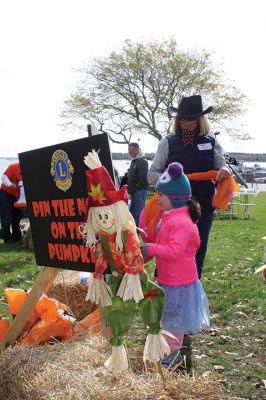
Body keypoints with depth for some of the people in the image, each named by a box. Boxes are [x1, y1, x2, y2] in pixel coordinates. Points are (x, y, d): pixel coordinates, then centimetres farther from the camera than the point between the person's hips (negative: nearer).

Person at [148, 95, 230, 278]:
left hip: (203, 208, 2)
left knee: (197, 255, 11)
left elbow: (222, 167, 8)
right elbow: (151, 175, 0)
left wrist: (225, 171, -17)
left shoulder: (211, 142, 4)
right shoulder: (168, 143, 0)